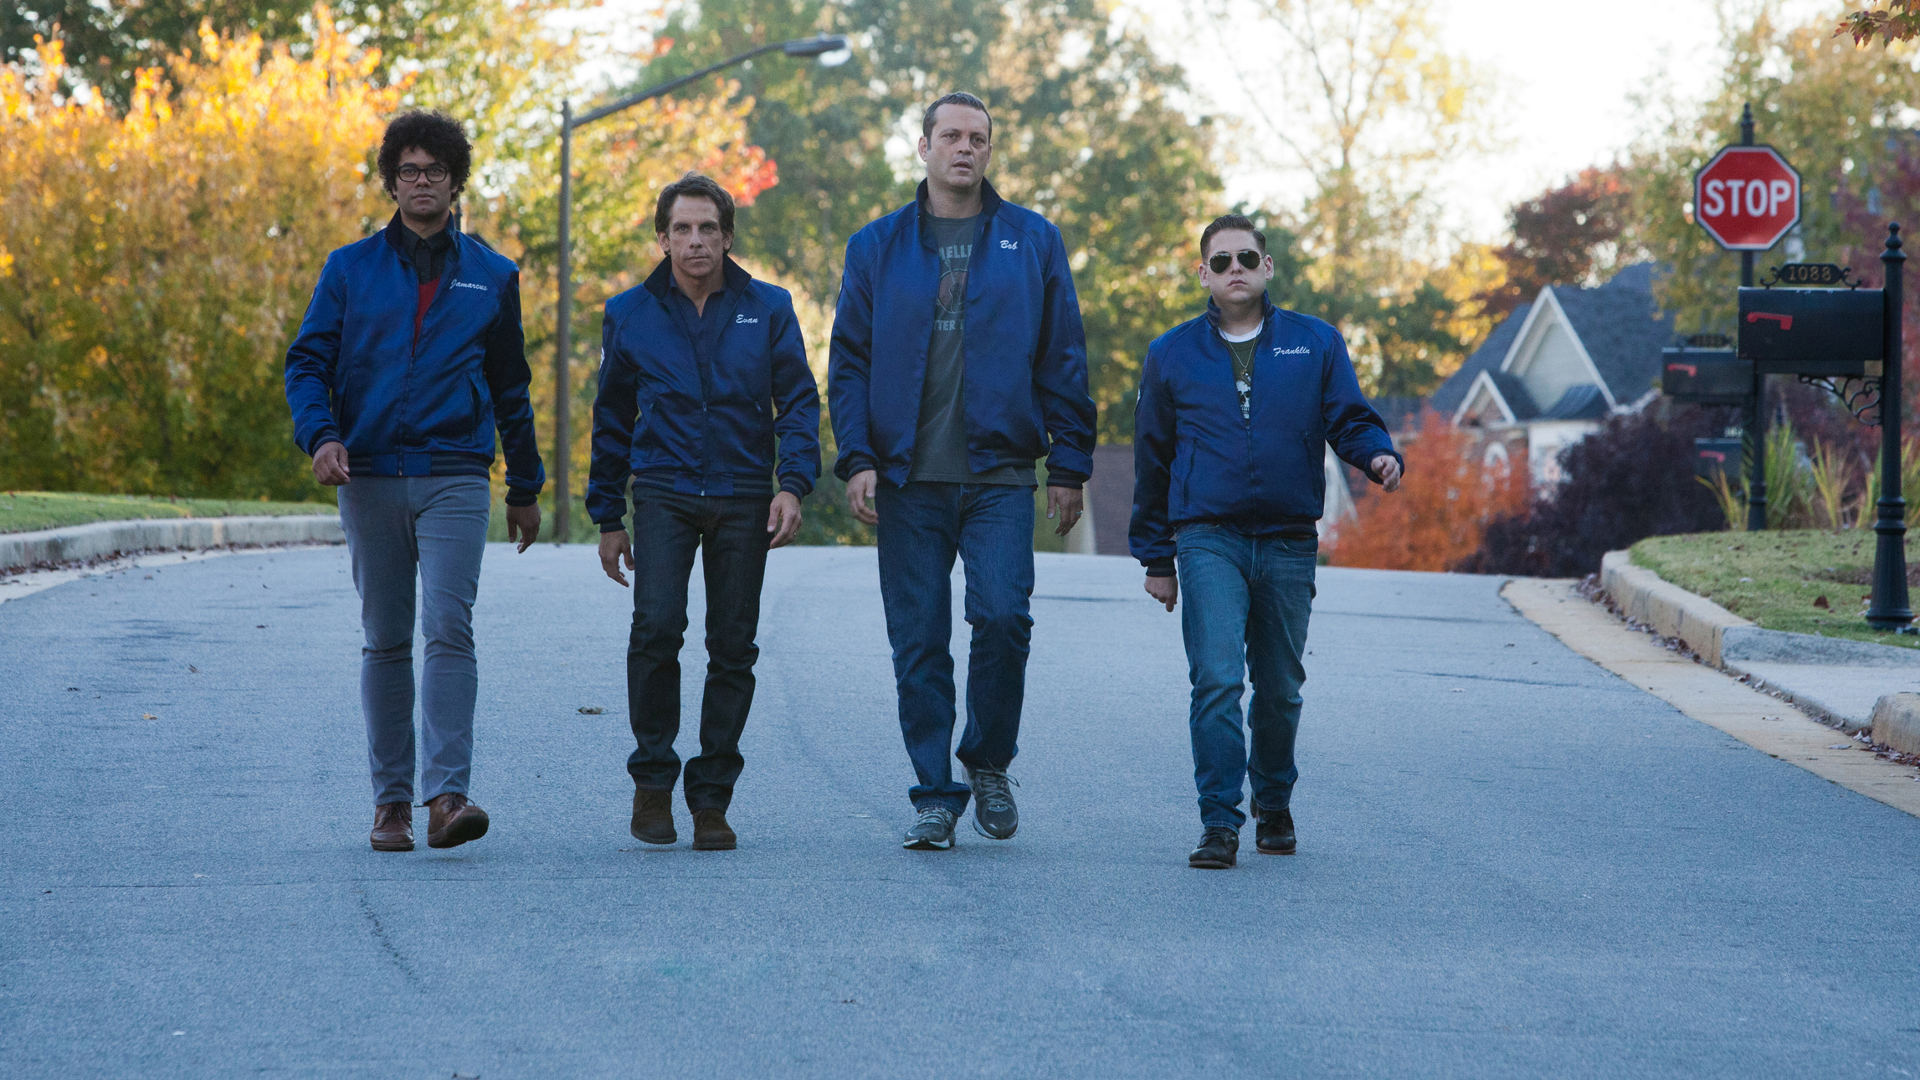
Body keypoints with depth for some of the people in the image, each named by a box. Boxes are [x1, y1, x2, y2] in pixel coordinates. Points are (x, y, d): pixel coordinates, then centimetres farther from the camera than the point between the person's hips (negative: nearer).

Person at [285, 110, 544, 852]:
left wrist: (526, 488, 19)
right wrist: (320, 435, -14)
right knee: (385, 640, 6)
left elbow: (511, 388, 17)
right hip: (370, 477, 1)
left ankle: (446, 793, -20)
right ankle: (391, 798, 12)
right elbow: (308, 361, 5)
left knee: (448, 628, -15)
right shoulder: (351, 270, 8)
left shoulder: (491, 276, 10)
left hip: (454, 478, -1)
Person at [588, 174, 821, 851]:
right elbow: (612, 420, 13)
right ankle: (652, 778, -3)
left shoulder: (768, 310, 4)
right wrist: (608, 518, 11)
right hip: (663, 492, -1)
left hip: (744, 500, 1)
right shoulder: (631, 315, 6)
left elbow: (798, 402, 4)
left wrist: (794, 484, -11)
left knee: (733, 649, 2)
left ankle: (712, 798, 11)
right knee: (657, 626, -19)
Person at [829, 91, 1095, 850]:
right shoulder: (877, 248, 10)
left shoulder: (1033, 243, 8)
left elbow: (1063, 360, 8)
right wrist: (857, 459, -4)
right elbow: (848, 360, 8)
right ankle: (935, 795, 10)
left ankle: (988, 761, 8)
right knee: (918, 642, 1)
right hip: (907, 481, 1)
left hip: (999, 475, -1)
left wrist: (1069, 465, 2)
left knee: (1003, 616, -15)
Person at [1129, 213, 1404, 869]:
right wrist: (1155, 558, 14)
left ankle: (1273, 804, 32)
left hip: (1289, 544, 1)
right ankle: (1220, 823, -12)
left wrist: (1380, 456, -18)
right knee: (1217, 679, -15)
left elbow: (1349, 420, 6)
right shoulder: (1172, 356, 8)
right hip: (1208, 541, -1)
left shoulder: (1316, 344, 8)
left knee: (1280, 688, 10)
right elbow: (1152, 462, 14)